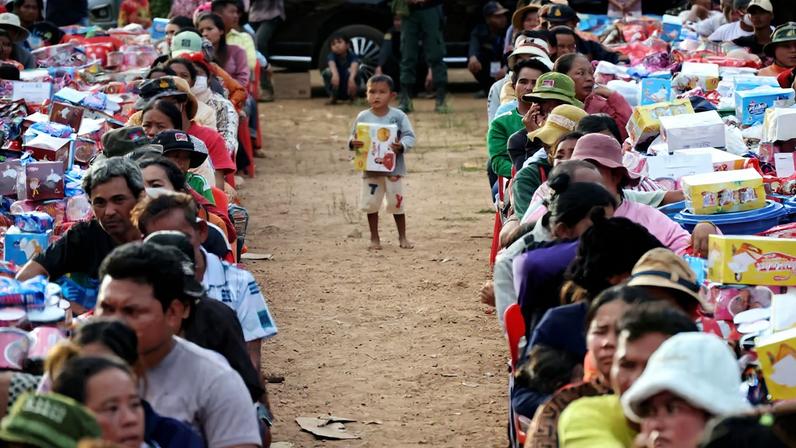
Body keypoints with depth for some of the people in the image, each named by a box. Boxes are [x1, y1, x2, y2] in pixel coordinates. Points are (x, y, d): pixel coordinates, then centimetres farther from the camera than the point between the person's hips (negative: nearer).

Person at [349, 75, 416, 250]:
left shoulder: (398, 116, -7)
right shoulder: (362, 117, -3)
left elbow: (410, 137, -8)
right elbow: (353, 137, 3)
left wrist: (401, 146, -27)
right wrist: (353, 143, -20)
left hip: (393, 168, -1)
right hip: (370, 169, 1)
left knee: (396, 203, 8)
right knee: (371, 203, 6)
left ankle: (402, 237, 22)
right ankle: (374, 238, 19)